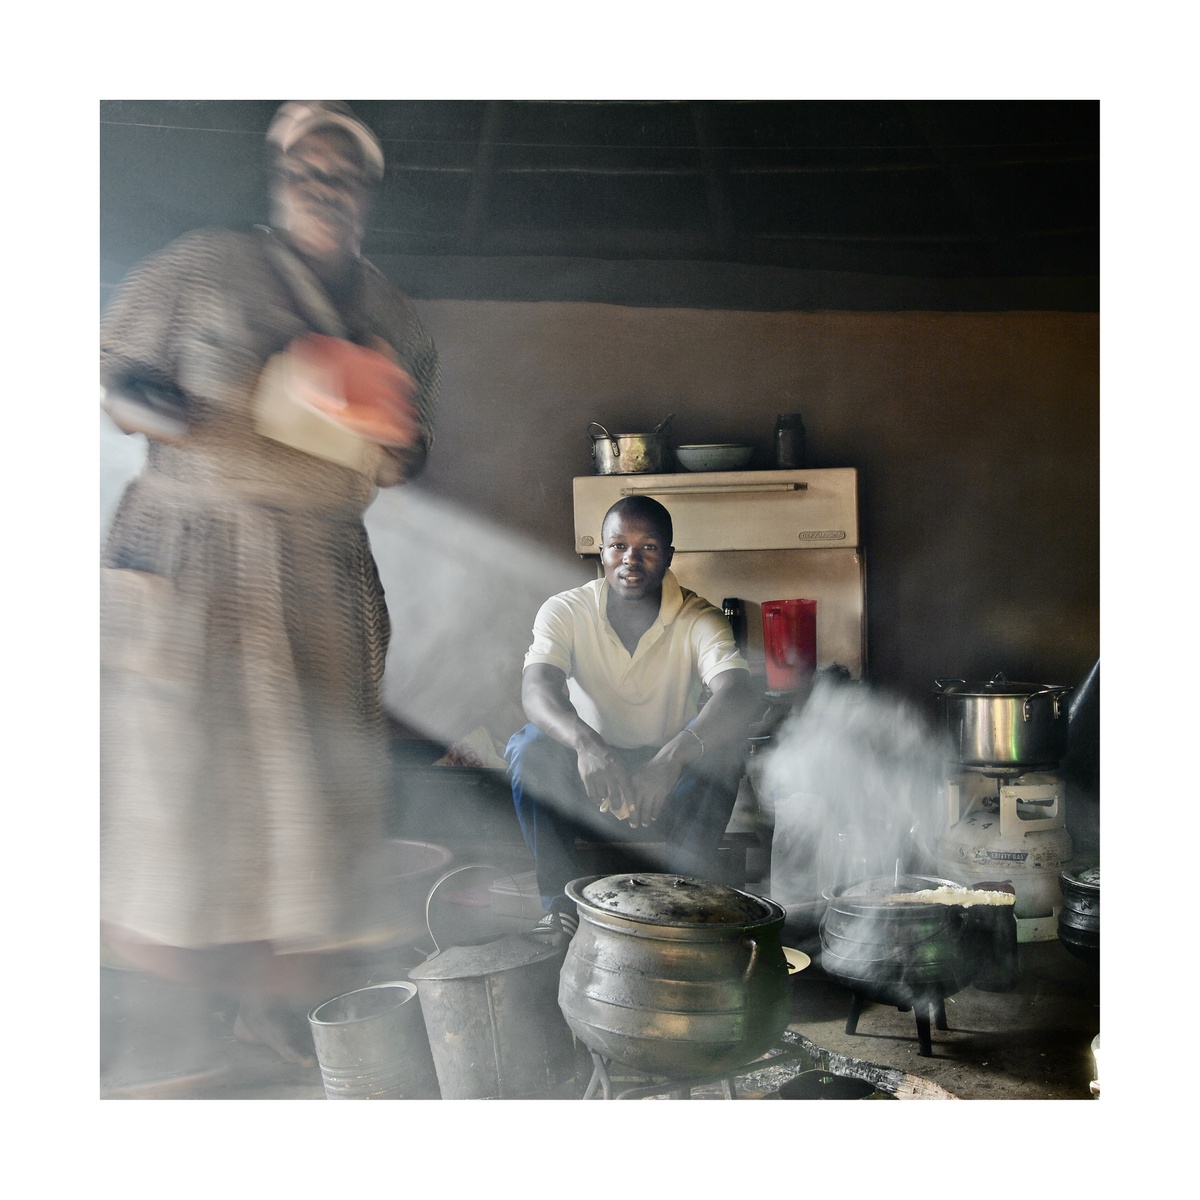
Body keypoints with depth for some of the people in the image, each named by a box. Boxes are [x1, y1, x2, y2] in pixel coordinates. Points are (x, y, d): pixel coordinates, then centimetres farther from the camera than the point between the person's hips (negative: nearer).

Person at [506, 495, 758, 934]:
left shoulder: (698, 620, -12)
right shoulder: (565, 611, -10)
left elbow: (738, 697, -31)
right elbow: (536, 690, -28)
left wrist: (673, 757, -50)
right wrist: (586, 744, -50)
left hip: (669, 792, 0)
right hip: (587, 784, 0)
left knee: (722, 741, -28)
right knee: (530, 746, -28)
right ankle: (560, 901, -18)